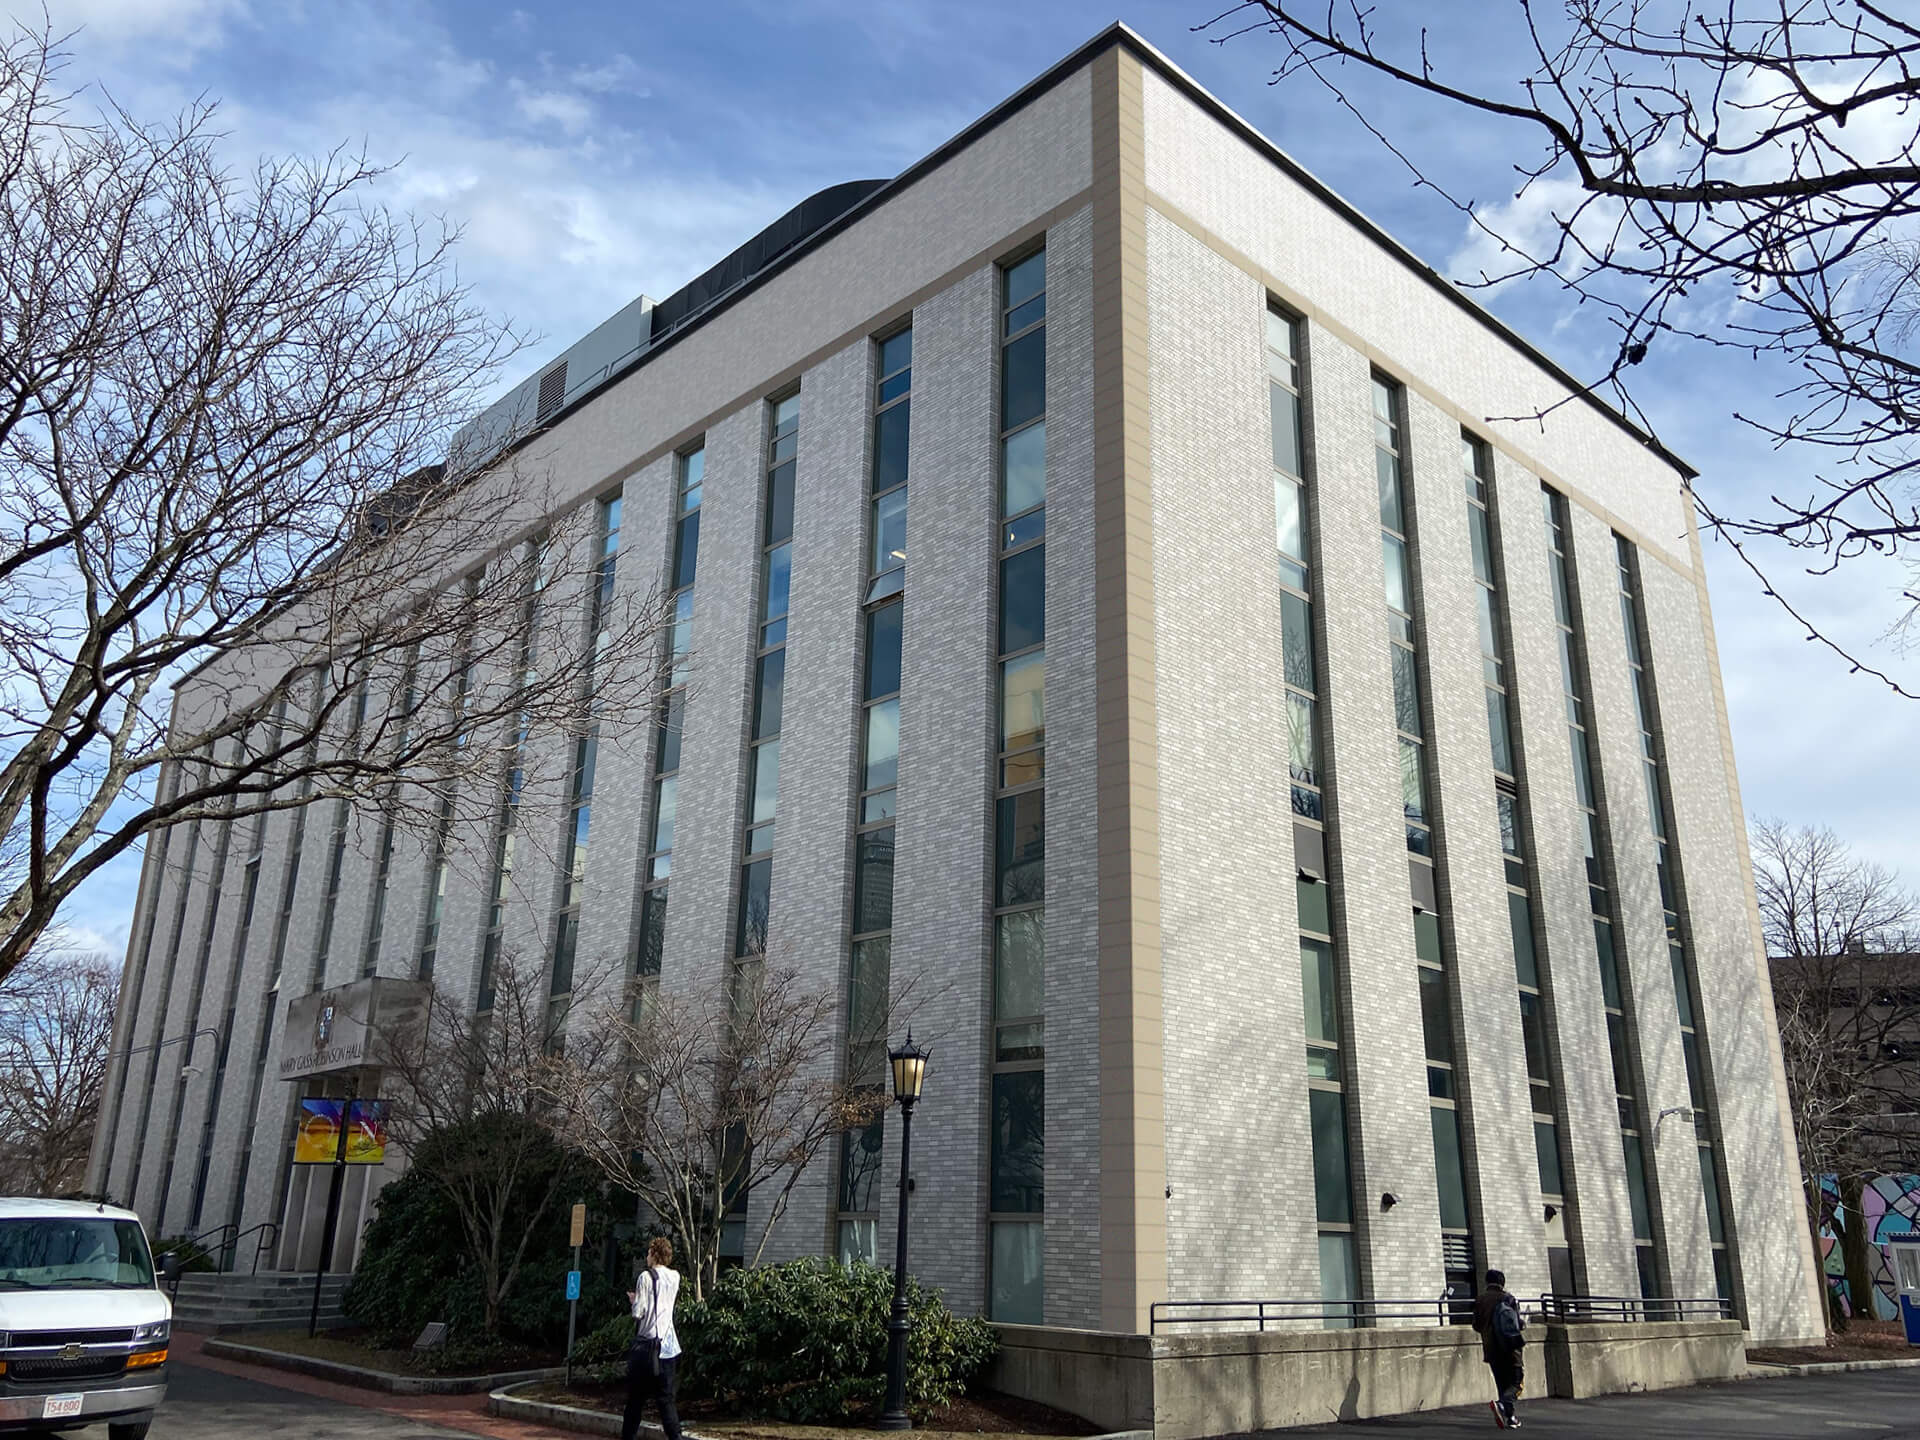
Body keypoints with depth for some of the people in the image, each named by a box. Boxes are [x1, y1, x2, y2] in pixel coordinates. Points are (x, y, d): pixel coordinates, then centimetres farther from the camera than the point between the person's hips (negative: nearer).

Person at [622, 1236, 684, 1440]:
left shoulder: (646, 1277, -10)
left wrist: (633, 1299, 6)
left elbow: (638, 1312, -13)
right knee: (666, 1398, 5)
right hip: (668, 1345, 4)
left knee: (636, 1398, 10)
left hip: (646, 1343, -4)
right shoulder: (675, 1276, 7)